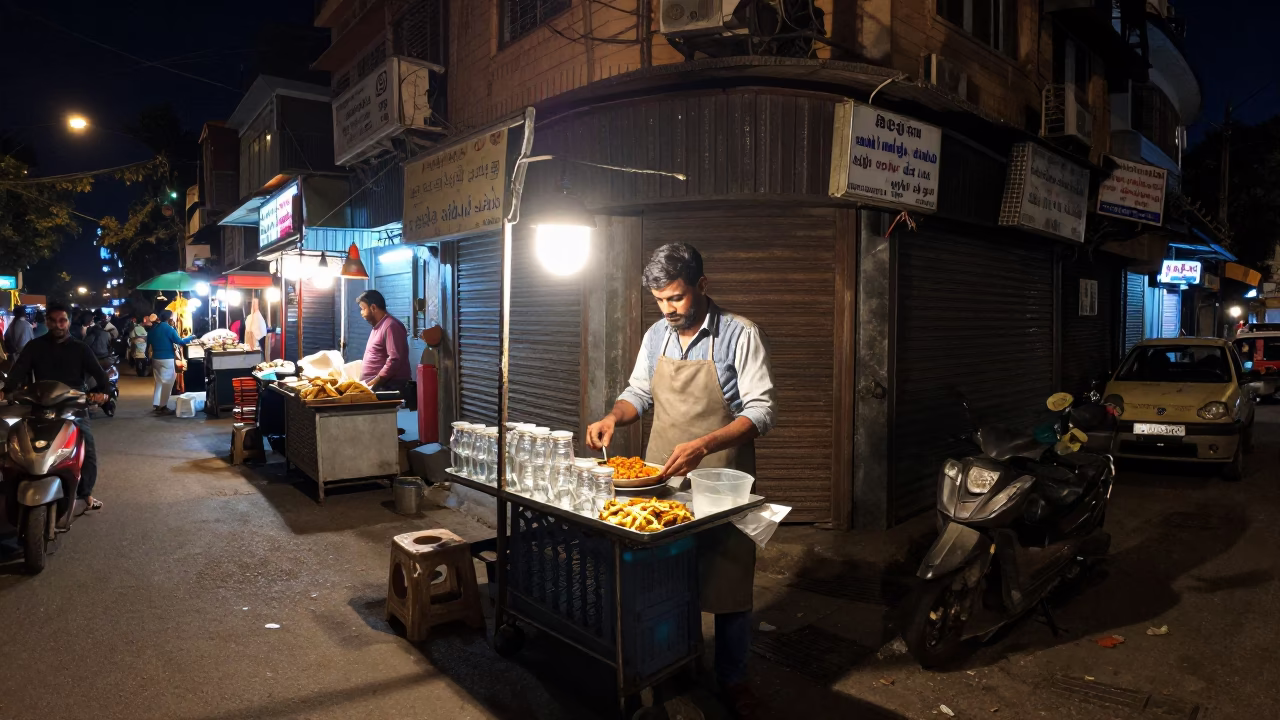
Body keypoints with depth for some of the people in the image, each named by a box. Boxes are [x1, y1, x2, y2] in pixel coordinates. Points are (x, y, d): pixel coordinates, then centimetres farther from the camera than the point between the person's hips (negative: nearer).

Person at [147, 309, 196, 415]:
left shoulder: (153, 328, 11)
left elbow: (148, 343, 17)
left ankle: (157, 405, 13)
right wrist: (191, 337, 0)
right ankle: (163, 407, -1)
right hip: (167, 359, -7)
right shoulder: (168, 329, -11)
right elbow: (179, 341, -13)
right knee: (167, 383, -2)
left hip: (155, 358, 7)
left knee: (159, 382, 14)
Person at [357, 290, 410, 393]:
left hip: (387, 387, -10)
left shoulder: (391, 326, -12)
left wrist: (373, 383, -21)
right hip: (375, 387, 10)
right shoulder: (378, 327, 21)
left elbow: (395, 360, -22)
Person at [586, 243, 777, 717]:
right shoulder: (656, 336, 5)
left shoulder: (740, 335, -12)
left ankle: (732, 678, 29)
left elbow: (762, 410, -16)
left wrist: (702, 446, -29)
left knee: (727, 582, 8)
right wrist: (614, 416, -7)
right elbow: (639, 392, 15)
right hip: (660, 480, 4)